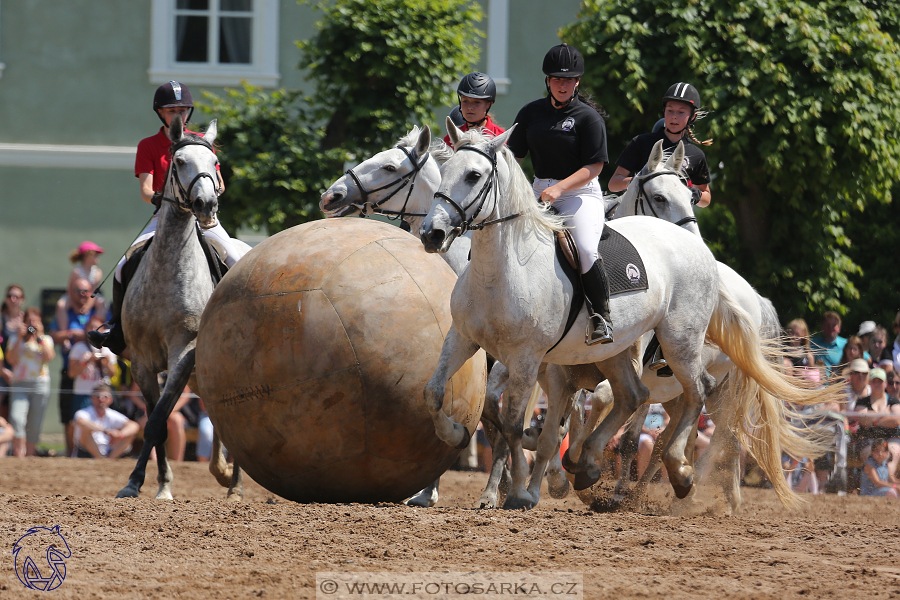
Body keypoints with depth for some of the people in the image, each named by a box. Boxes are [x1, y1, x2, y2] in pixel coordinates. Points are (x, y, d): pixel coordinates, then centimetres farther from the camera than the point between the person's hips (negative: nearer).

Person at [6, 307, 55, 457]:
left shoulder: (46, 340, 12)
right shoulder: (16, 339, 12)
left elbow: (49, 357, -7)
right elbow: (11, 359, -2)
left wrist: (39, 337, -7)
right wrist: (20, 338, -5)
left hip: (40, 384, 1)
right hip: (20, 384, -1)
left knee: (34, 425, 2)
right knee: (16, 418, -20)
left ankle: (30, 454, 13)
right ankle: (18, 454, -24)